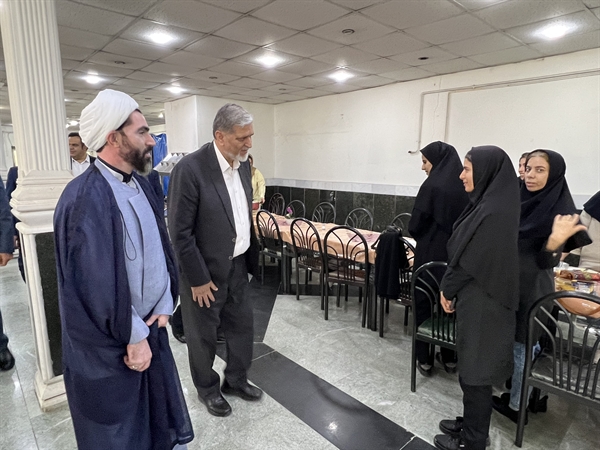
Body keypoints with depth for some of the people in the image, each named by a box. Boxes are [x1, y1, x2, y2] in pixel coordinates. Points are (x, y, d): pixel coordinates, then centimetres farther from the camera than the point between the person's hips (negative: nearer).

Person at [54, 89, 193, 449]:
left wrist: (164, 306, -2)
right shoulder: (85, 198, -23)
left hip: (150, 328, 7)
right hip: (110, 346, -6)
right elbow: (97, 284, -23)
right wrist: (135, 335, -14)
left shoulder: (141, 185, 3)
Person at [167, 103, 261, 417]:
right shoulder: (189, 169, -22)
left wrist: (251, 259, 10)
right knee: (203, 335, 16)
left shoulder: (243, 163, 1)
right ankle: (207, 389, 40)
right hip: (205, 271, -6)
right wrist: (198, 279, -16)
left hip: (237, 266, 7)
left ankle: (236, 379, 44)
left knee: (242, 326, 19)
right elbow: (180, 232, -20)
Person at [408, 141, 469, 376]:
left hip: (430, 256, -6)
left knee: (424, 304, 9)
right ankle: (449, 357, 30)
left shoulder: (432, 185, -16)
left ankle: (424, 360, 18)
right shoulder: (464, 187, 2)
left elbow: (415, 226, -13)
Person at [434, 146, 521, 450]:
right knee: (472, 367, 21)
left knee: (475, 371, 7)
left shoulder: (492, 212, -24)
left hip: (481, 304, -9)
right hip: (479, 299, 9)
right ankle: (471, 423, 39)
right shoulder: (490, 204, 7)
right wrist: (451, 287, 10)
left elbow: (468, 260, -20)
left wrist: (447, 289, -5)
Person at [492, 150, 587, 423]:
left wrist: (554, 243, -37)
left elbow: (545, 263, -20)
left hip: (532, 291, -7)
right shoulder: (519, 201, 2)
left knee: (522, 347, 7)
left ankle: (517, 405, 25)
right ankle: (515, 394, 40)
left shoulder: (560, 210, -16)